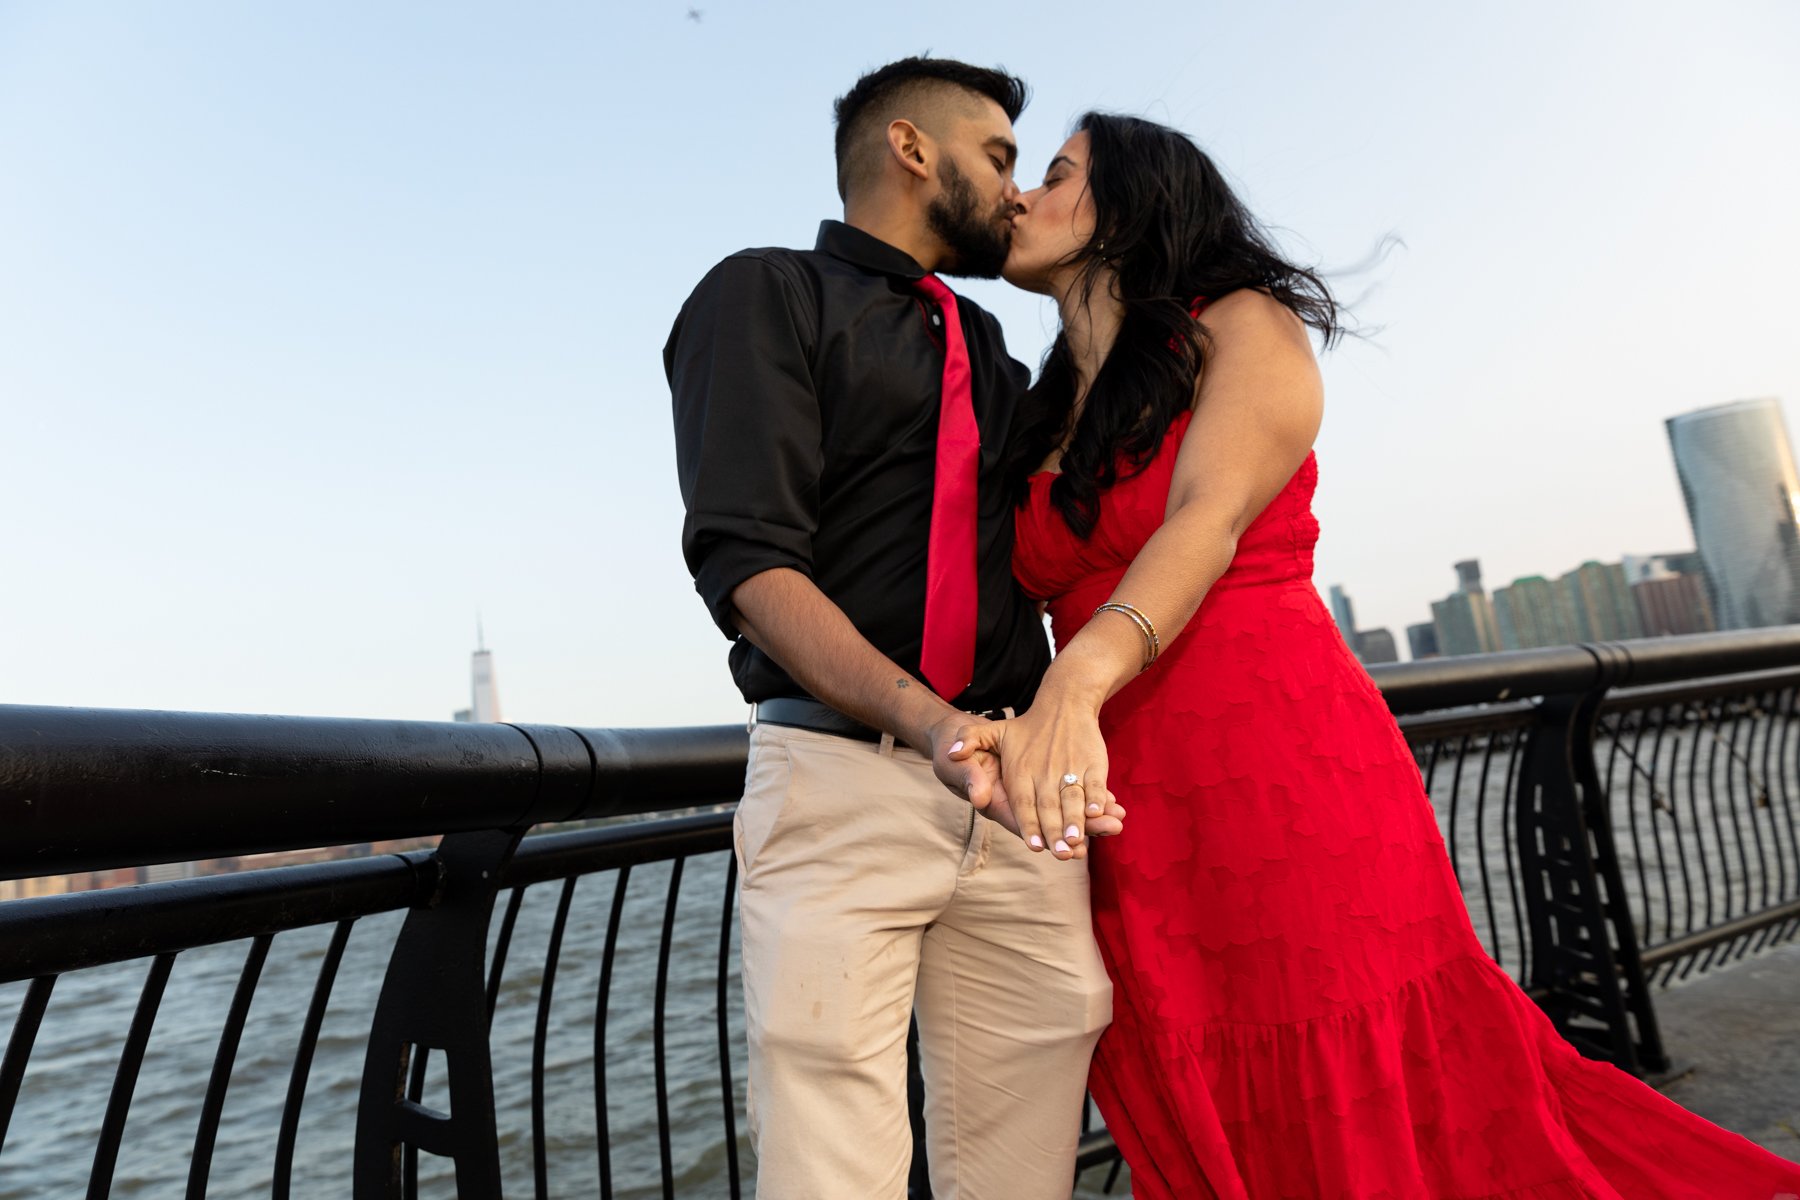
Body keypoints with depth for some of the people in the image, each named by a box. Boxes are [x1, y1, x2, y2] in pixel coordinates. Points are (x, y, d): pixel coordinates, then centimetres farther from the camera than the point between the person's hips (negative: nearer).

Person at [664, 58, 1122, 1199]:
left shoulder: (993, 356, 24)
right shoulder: (767, 294, 4)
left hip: (1015, 790, 6)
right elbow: (745, 558, -11)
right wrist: (926, 720, -25)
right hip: (843, 776, -5)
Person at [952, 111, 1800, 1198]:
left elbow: (1208, 522, -15)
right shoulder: (1045, 423, 19)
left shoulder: (1247, 327, 3)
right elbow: (1060, 603, 8)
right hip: (1126, 820, 5)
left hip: (1288, 771, -5)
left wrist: (1076, 686, -32)